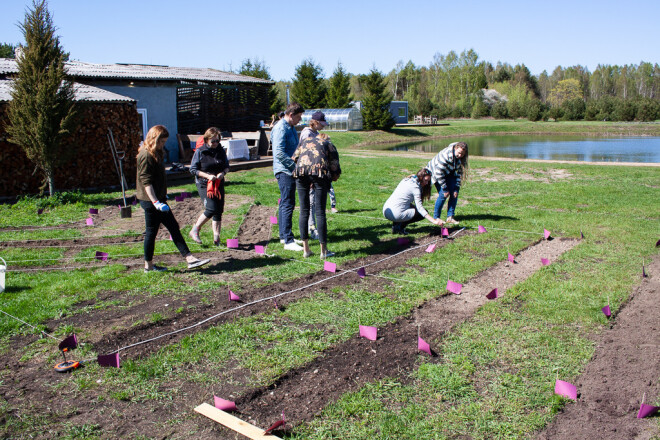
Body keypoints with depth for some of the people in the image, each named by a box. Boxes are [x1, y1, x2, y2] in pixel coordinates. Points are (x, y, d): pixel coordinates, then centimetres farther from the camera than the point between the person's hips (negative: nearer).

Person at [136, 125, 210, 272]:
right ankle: (149, 265, 14)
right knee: (151, 231, 1)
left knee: (173, 227, 6)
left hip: (158, 199, 10)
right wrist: (155, 202, -27)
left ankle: (190, 259, 7)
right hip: (150, 201, -10)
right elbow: (146, 181, -22)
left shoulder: (155, 154, 14)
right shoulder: (146, 156, -16)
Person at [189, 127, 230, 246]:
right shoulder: (200, 152, -6)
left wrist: (223, 173, -8)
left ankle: (216, 237, 11)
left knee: (219, 211, 3)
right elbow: (193, 169, -6)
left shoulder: (221, 151, 6)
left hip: (219, 184, 5)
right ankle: (195, 231, 3)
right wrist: (207, 176, -18)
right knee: (211, 209, -16)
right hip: (204, 185, -5)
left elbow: (227, 166, 15)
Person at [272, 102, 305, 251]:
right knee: (288, 204, -11)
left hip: (289, 170, 10)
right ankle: (288, 241, -10)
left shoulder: (291, 128, 16)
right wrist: (295, 165, -20)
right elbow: (279, 153, -23)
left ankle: (284, 236, 24)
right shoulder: (281, 129, -16)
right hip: (284, 170, -10)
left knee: (285, 203, 15)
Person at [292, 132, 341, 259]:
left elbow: (294, 158, 21)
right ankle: (324, 251, 4)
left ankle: (306, 249, 11)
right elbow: (336, 170, 15)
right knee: (320, 212, 0)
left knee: (304, 211, 8)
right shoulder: (329, 145, 24)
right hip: (320, 173, -2)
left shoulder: (305, 141, 31)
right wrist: (329, 180, 31)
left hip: (301, 172, 2)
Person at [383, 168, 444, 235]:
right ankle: (400, 226, -3)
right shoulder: (415, 187, -9)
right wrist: (434, 221, -18)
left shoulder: (406, 180, 16)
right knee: (422, 213, 7)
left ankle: (395, 224, 14)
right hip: (396, 214, -8)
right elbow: (419, 207, -15)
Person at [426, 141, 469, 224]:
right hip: (435, 172, -6)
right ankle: (435, 218, -5)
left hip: (449, 174, 6)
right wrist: (445, 189, -26)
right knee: (443, 195, -17)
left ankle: (450, 217, -2)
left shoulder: (461, 158, -15)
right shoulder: (445, 155, -35)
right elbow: (439, 173, -31)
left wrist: (456, 188, -12)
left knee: (454, 194, -9)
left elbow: (459, 173, -4)